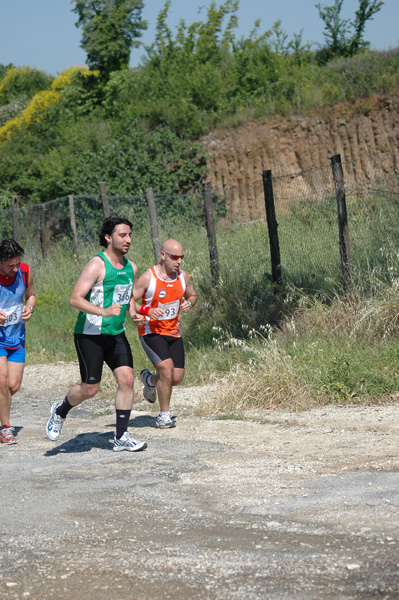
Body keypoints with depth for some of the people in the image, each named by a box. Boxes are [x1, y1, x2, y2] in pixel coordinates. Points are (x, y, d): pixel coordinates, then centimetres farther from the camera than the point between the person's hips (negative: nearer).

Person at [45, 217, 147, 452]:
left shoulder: (131, 267, 9)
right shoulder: (97, 265, -15)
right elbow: (75, 299, -20)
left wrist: (134, 314, 5)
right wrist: (104, 311, -31)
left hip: (116, 334, 7)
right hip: (90, 335, -7)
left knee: (126, 379, -7)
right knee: (90, 388, -4)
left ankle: (121, 437, 0)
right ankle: (60, 411, 27)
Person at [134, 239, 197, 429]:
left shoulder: (183, 277, 1)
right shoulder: (147, 278, -15)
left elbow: (192, 295, 19)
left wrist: (188, 303, -5)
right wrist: (146, 310, -28)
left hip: (173, 332, 6)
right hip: (151, 332, -6)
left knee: (176, 377, 1)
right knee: (166, 368, -23)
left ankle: (149, 379, 36)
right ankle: (164, 415, -6)